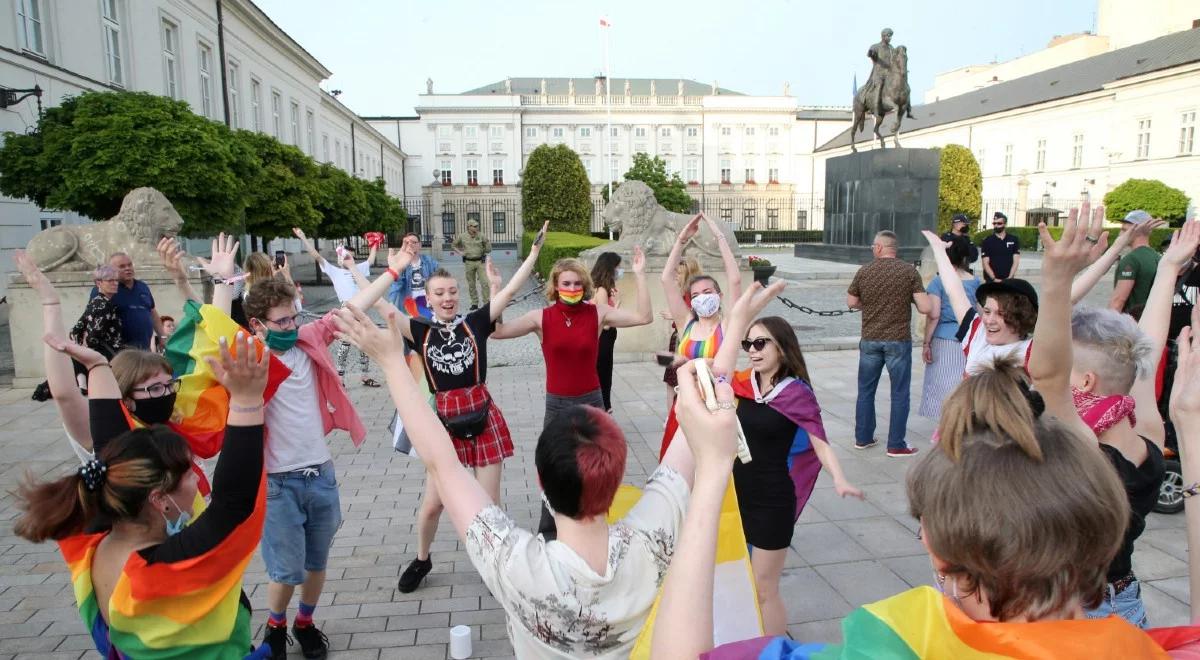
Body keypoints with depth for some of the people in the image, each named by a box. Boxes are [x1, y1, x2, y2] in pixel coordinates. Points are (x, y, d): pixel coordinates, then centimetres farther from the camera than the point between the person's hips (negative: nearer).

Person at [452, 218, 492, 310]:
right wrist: (460, 252, 5)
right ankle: (474, 303, 18)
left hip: (480, 261, -1)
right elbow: (453, 245, 16)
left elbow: (488, 249, 8)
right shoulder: (462, 237, 0)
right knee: (471, 284, 8)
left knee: (485, 283, -9)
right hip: (469, 262, 1)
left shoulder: (481, 236, -2)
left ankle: (487, 303, -3)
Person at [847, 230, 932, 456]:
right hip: (898, 340, -2)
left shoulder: (864, 272, -2)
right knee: (899, 393, 7)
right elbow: (924, 308, -12)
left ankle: (863, 438, 24)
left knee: (866, 390, 15)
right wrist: (909, 298, 7)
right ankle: (896, 445, 11)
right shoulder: (909, 271, -8)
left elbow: (851, 303, 9)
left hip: (870, 340, 2)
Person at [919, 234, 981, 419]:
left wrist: (926, 343, -7)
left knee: (944, 386, 3)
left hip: (944, 341, -4)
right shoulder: (976, 281, 5)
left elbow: (934, 316, -12)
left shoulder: (939, 281, -8)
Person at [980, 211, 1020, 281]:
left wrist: (1009, 278, -10)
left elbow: (1016, 261, 3)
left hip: (1008, 280, 2)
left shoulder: (1014, 240, 7)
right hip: (991, 281, -2)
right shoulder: (987, 241, 2)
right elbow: (985, 263, -3)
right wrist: (994, 279, -15)